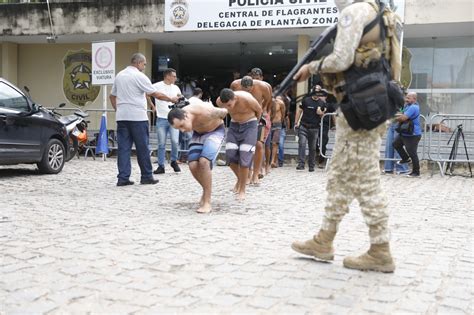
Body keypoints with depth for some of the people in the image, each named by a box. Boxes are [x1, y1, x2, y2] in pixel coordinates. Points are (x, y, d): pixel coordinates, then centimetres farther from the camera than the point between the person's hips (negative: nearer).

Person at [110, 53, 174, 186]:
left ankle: (123, 178, 0)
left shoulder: (119, 75, 14)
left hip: (121, 117, 6)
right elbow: (156, 94, -7)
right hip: (137, 116, -6)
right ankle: (146, 176, 9)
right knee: (142, 148, 3)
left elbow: (112, 96, 20)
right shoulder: (139, 76, -8)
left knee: (123, 147, 3)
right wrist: (171, 99, 3)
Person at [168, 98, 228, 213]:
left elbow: (224, 112, -16)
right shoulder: (178, 118, -22)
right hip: (198, 133, 5)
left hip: (215, 131, -5)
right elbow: (192, 99, 2)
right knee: (193, 166, -13)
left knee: (204, 162, -27)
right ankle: (206, 190, 17)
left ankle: (207, 202, -20)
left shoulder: (205, 113, -40)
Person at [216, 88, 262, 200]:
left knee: (244, 158, -11)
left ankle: (242, 190, 1)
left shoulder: (247, 99, -30)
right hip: (234, 125, 4)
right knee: (230, 155, -8)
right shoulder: (220, 101, -18)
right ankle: (240, 178, 20)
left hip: (249, 125, -4)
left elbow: (259, 110, -7)